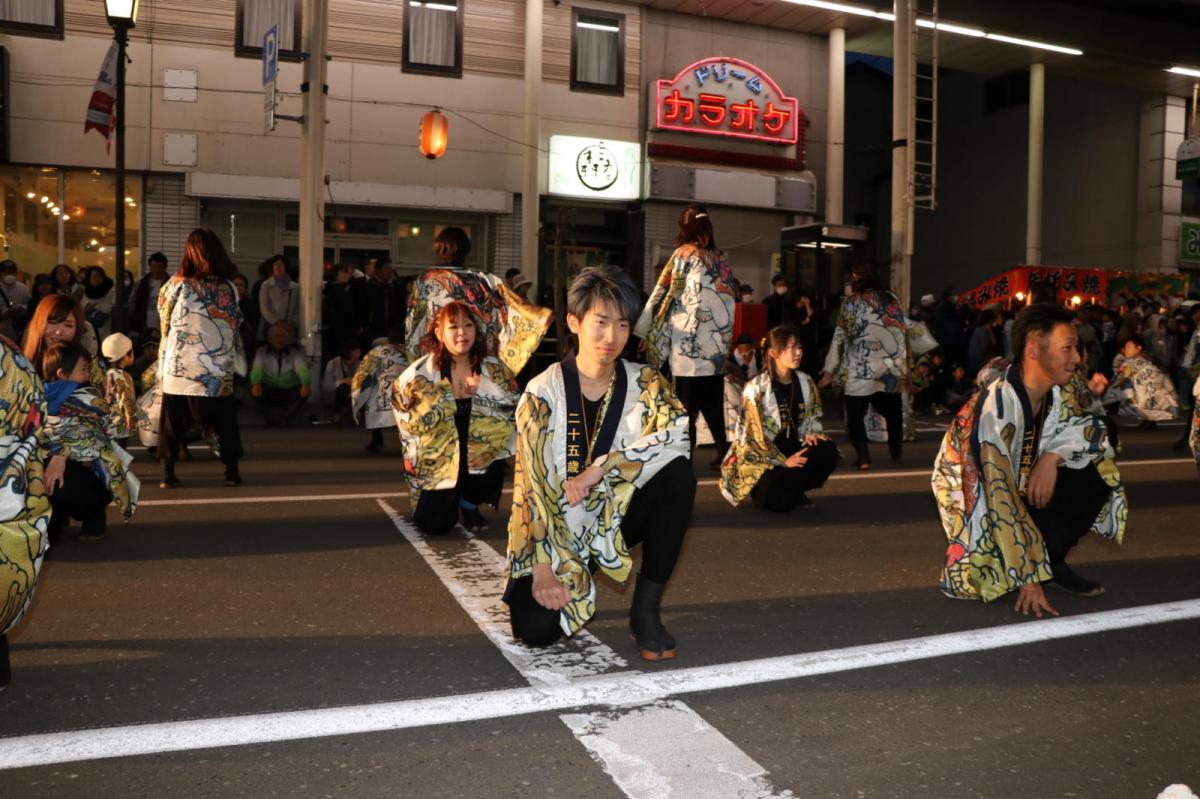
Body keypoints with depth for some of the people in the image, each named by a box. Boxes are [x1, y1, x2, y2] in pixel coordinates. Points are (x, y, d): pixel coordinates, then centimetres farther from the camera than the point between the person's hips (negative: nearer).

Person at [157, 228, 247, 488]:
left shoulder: (176, 285, -6)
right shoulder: (228, 288, -5)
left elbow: (164, 322, 7)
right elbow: (235, 328, 0)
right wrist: (236, 363, 10)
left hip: (177, 367, 0)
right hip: (218, 369, 1)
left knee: (173, 420, 11)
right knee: (224, 420, 12)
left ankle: (168, 473, 10)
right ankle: (232, 471, 13)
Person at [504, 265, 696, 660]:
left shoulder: (644, 383, -5)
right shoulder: (543, 393, -11)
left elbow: (676, 433, -25)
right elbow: (531, 483, -15)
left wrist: (599, 469, -30)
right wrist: (543, 567, -24)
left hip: (617, 515, 2)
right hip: (557, 527, -2)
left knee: (677, 473, -26)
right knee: (536, 628, -24)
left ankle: (646, 609, -14)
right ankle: (575, 584, 14)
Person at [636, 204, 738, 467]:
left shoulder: (684, 254, 2)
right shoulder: (720, 258, 6)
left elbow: (661, 295, 3)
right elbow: (729, 299, -1)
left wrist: (640, 331, 8)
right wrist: (724, 341, -1)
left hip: (689, 344, -2)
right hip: (717, 343, 2)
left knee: (686, 407, 2)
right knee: (713, 405, 8)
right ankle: (724, 452, 8)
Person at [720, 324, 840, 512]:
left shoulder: (806, 383, 1)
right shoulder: (756, 388, -17)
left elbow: (811, 419, 10)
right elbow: (754, 435, -17)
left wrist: (810, 435, -14)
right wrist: (783, 461, -21)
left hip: (790, 450, 6)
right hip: (759, 456, -5)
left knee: (827, 451, -23)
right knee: (780, 502, -28)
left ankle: (795, 490, 2)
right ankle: (762, 489, 10)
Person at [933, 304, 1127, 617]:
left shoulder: (1053, 394, -9)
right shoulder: (997, 407, -31)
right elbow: (998, 498, -32)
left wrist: (1053, 456, -20)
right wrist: (1029, 576, -30)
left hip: (1021, 489, 7)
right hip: (973, 500, -7)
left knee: (1097, 469, -9)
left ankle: (1051, 561, 1)